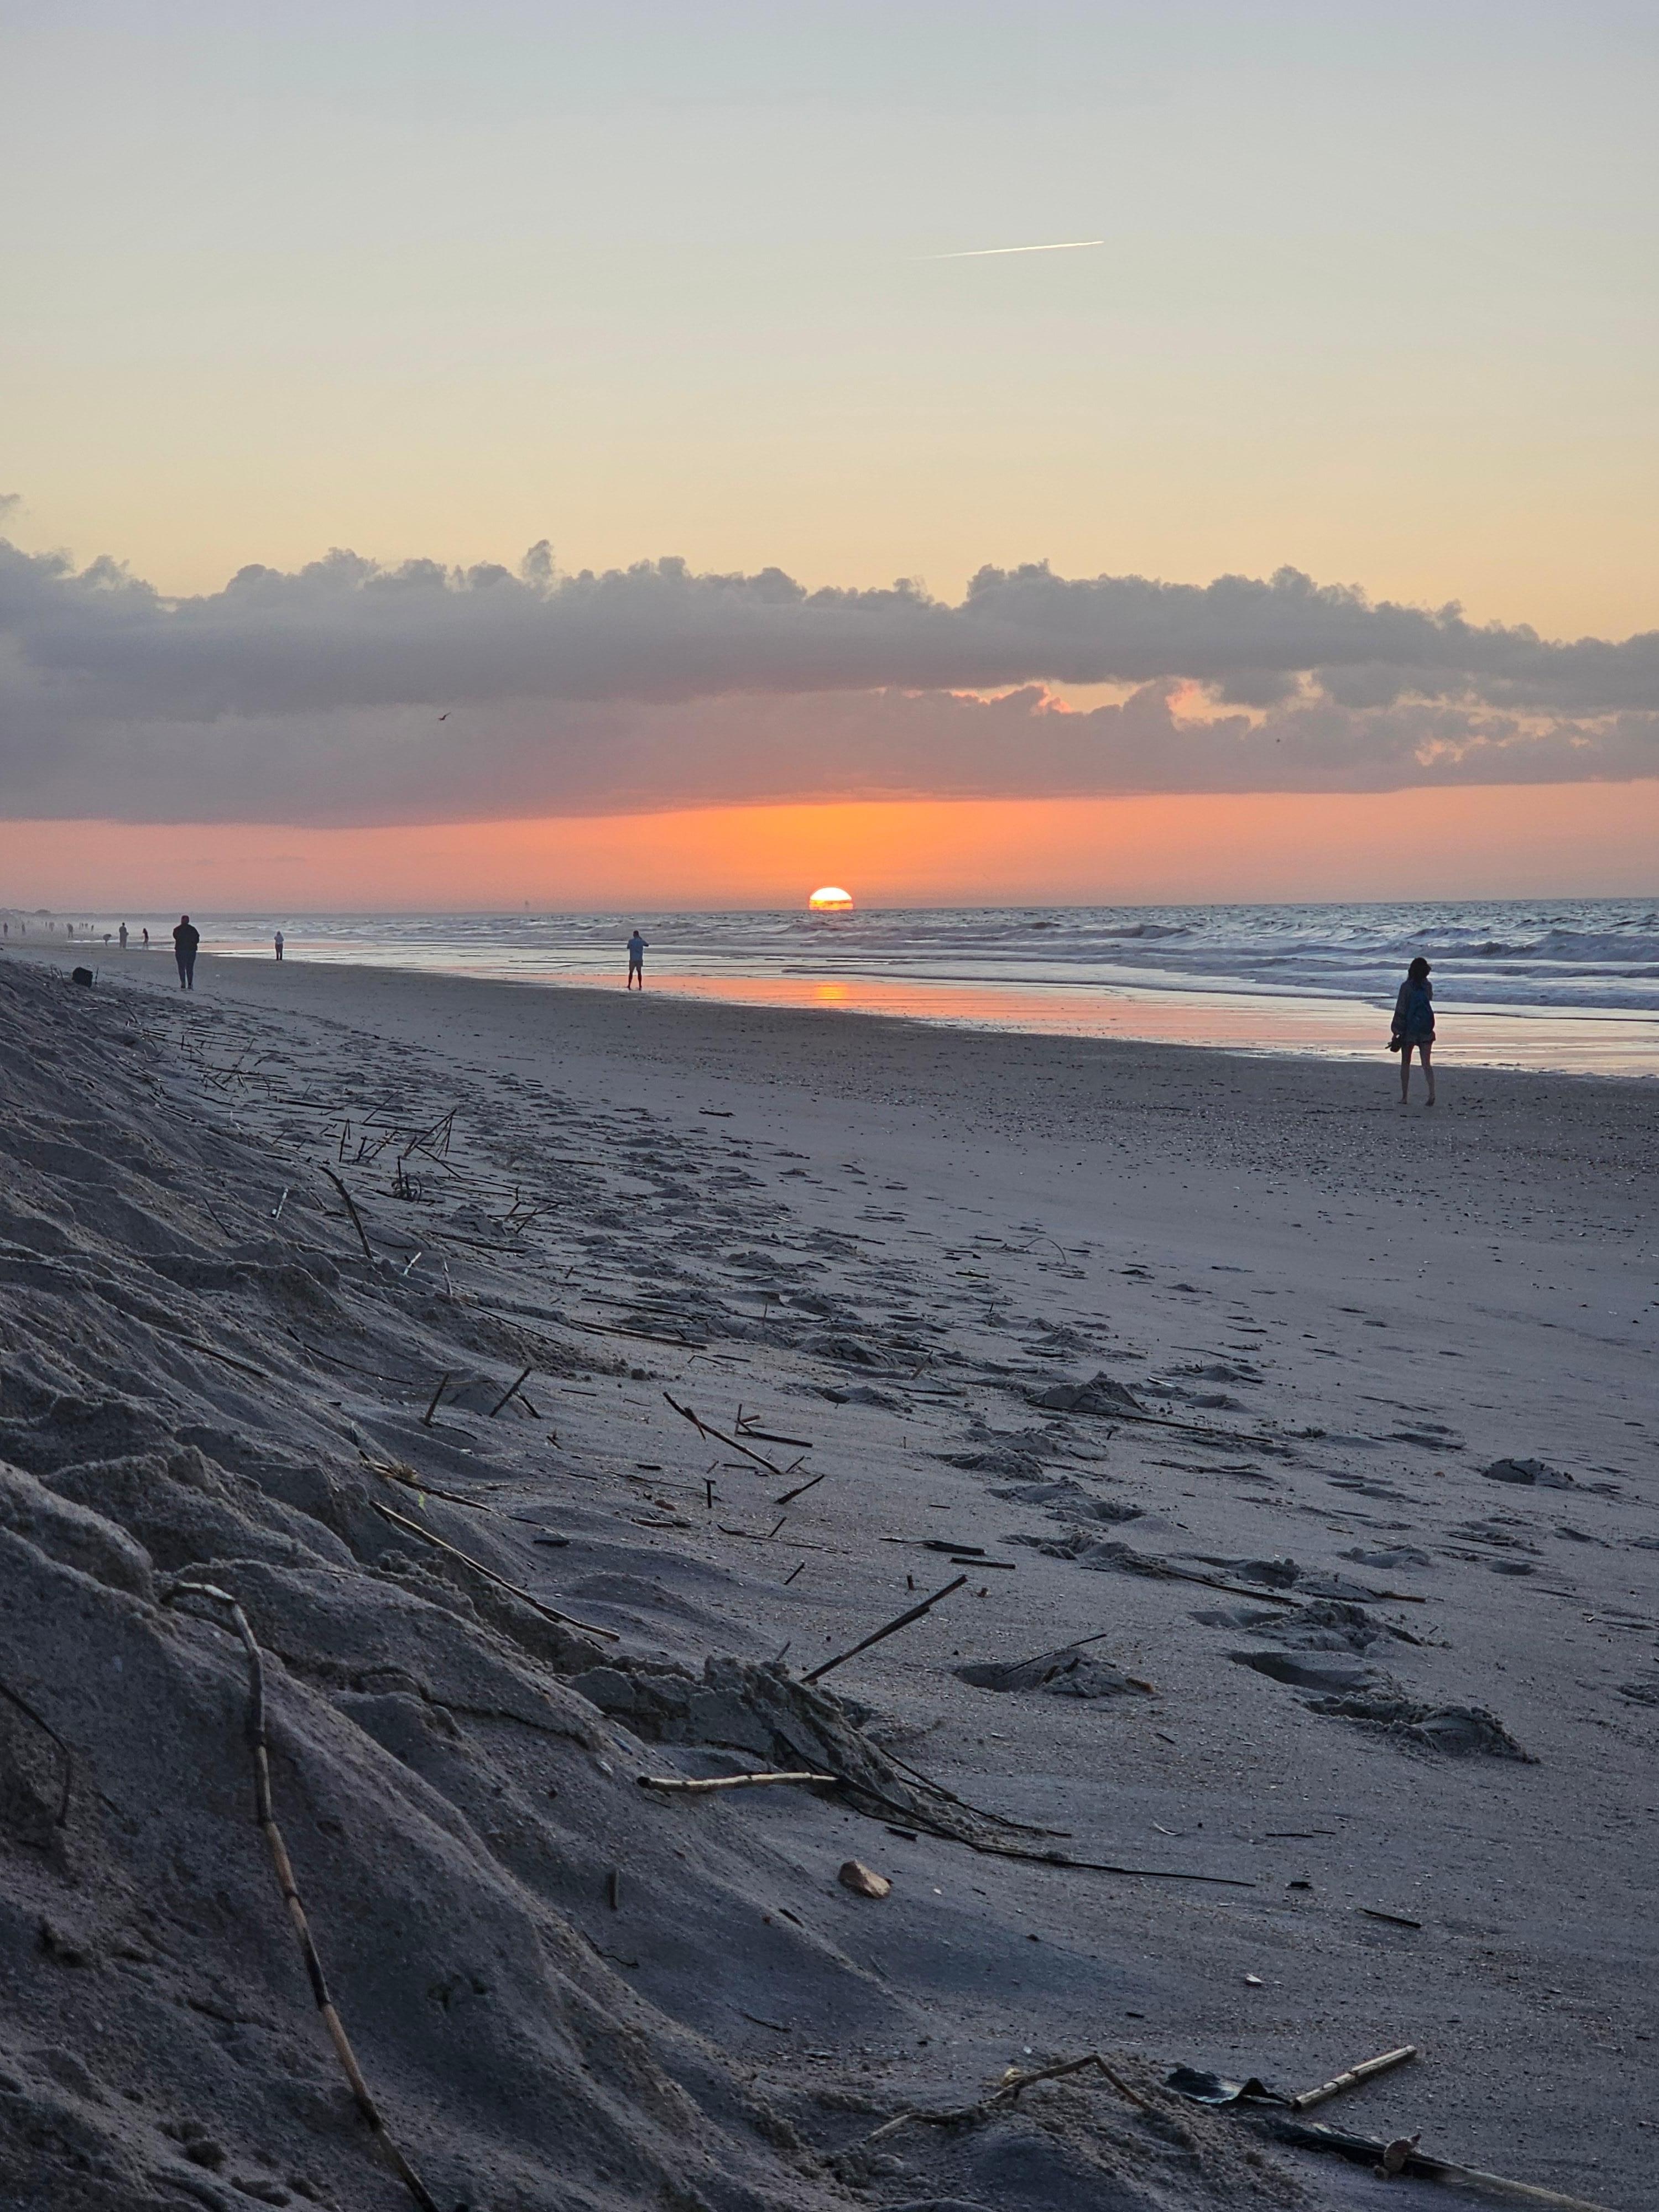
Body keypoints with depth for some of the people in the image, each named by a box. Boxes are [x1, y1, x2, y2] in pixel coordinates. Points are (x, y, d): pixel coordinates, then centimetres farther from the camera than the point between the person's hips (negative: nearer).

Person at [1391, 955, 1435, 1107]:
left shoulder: (1406, 986, -10)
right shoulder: (1428, 986, 0)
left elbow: (1400, 1009, -12)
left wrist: (1396, 1031, -9)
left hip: (1409, 1030, -3)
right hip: (1426, 1031, 3)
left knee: (1405, 1063, 10)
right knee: (1427, 1064, 2)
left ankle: (1404, 1096, 12)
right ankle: (1432, 1092, -18)